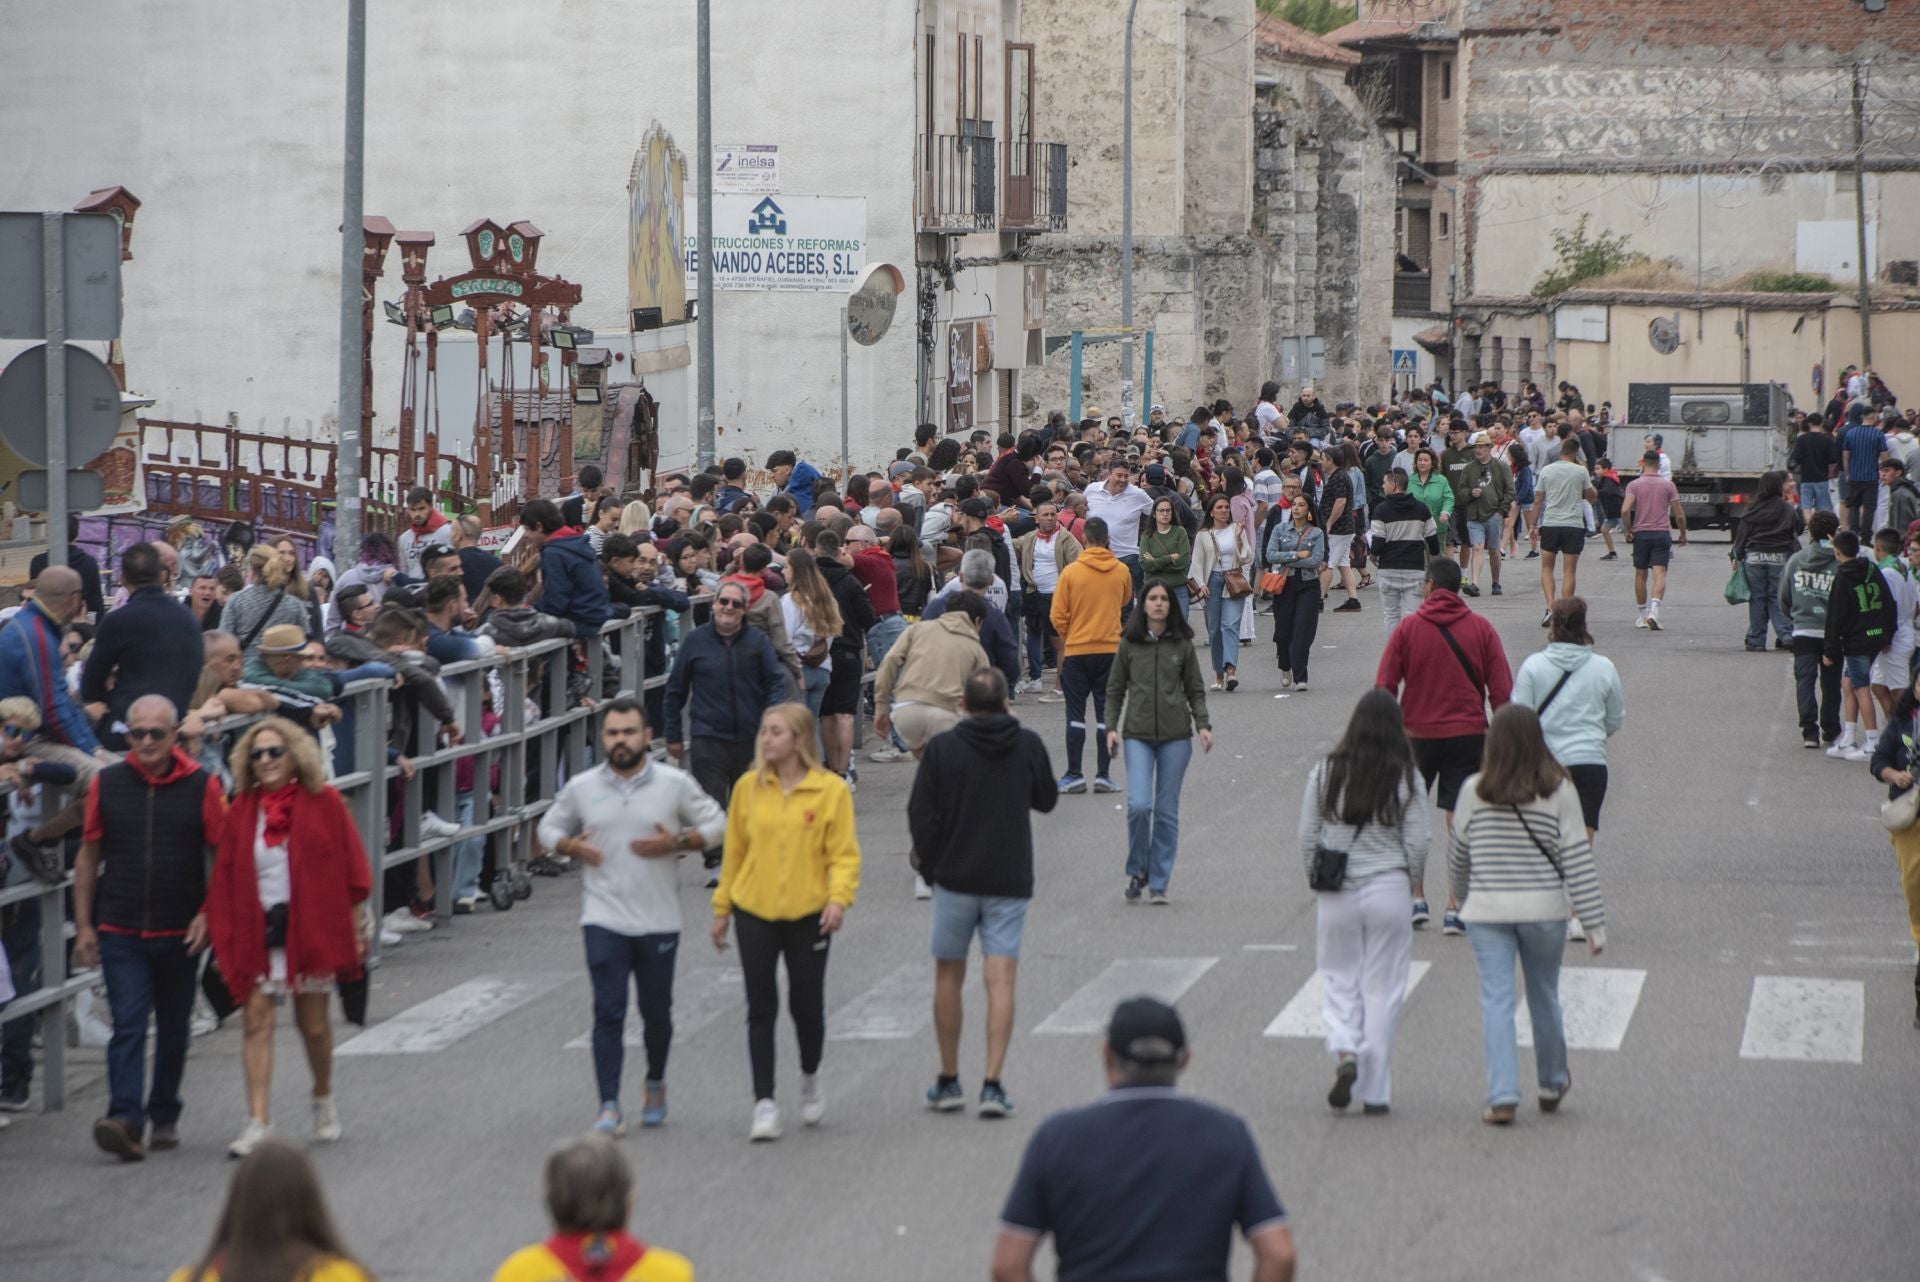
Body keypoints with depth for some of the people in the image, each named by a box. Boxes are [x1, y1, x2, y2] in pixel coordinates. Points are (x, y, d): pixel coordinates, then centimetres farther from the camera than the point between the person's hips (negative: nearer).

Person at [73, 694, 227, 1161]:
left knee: (173, 1029, 13)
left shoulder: (201, 786, -4)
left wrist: (208, 915, -9)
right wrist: (83, 925, 4)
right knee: (128, 1026, -12)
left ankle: (164, 1116, 27)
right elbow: (88, 856, 7)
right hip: (120, 931, 0)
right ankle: (125, 1120, -20)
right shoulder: (108, 784, 1)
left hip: (180, 932, 0)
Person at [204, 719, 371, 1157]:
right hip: (257, 932, 2)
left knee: (313, 1023, 8)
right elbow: (224, 877, 5)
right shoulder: (242, 810, 4)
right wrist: (222, 936, 0)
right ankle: (258, 1122, -10)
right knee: (257, 1022, -7)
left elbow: (351, 866, 1)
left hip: (310, 928, -1)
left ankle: (324, 1100, 35)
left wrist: (358, 927, -1)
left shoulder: (322, 802, -2)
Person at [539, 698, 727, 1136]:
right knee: (608, 1013, -9)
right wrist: (571, 846, -6)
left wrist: (676, 843, -11)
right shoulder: (581, 788, 2)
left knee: (656, 1013, 11)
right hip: (603, 919, 0)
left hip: (659, 920, 0)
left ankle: (656, 1084, 38)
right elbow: (549, 827, 16)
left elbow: (716, 823, 6)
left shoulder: (676, 784, -2)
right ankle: (609, 1108, -11)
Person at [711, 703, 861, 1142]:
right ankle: (764, 1102, 3)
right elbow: (734, 850, 9)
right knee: (761, 1008, 0)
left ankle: (810, 1078, 36)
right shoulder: (748, 787, 2)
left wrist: (839, 898, -20)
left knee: (807, 1004, 8)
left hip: (808, 913, -2)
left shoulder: (831, 790, -5)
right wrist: (722, 907, 11)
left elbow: (844, 853, -5)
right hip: (754, 912, 2)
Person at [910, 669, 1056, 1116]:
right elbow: (1047, 799, 13)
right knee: (1000, 979, 0)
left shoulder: (942, 748, -8)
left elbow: (920, 815, -8)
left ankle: (948, 1081, 17)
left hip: (955, 878, -1)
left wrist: (931, 866, 4)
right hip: (1010, 882, 1)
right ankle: (992, 1084, -9)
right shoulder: (1029, 745, -2)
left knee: (948, 976, 13)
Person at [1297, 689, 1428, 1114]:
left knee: (1339, 979, 15)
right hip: (1389, 890, -1)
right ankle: (1375, 1091, 7)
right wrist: (1410, 883, 13)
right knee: (1382, 988, 6)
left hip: (1336, 894, 1)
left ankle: (1345, 1052, -11)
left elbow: (1307, 839, 0)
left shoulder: (1325, 773, -3)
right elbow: (1417, 844, -5)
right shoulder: (1405, 780, -6)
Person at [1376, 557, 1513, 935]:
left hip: (1418, 734, -1)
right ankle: (1455, 910, 0)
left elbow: (1384, 687, -4)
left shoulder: (1408, 628, -3)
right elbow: (1502, 690, 0)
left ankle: (1417, 900, 12)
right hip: (1468, 734, 1)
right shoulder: (1481, 629, 1)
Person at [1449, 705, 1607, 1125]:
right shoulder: (1558, 791, -6)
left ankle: (1503, 1096, -8)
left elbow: (1459, 854, 7)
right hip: (1544, 911, 1)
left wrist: (1462, 898, 27)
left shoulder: (1475, 791, -5)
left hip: (1487, 912, -1)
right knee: (1544, 997, 17)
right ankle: (1552, 1084, 34)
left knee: (1496, 1000, 1)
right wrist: (1594, 924, -2)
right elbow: (1577, 859, -6)